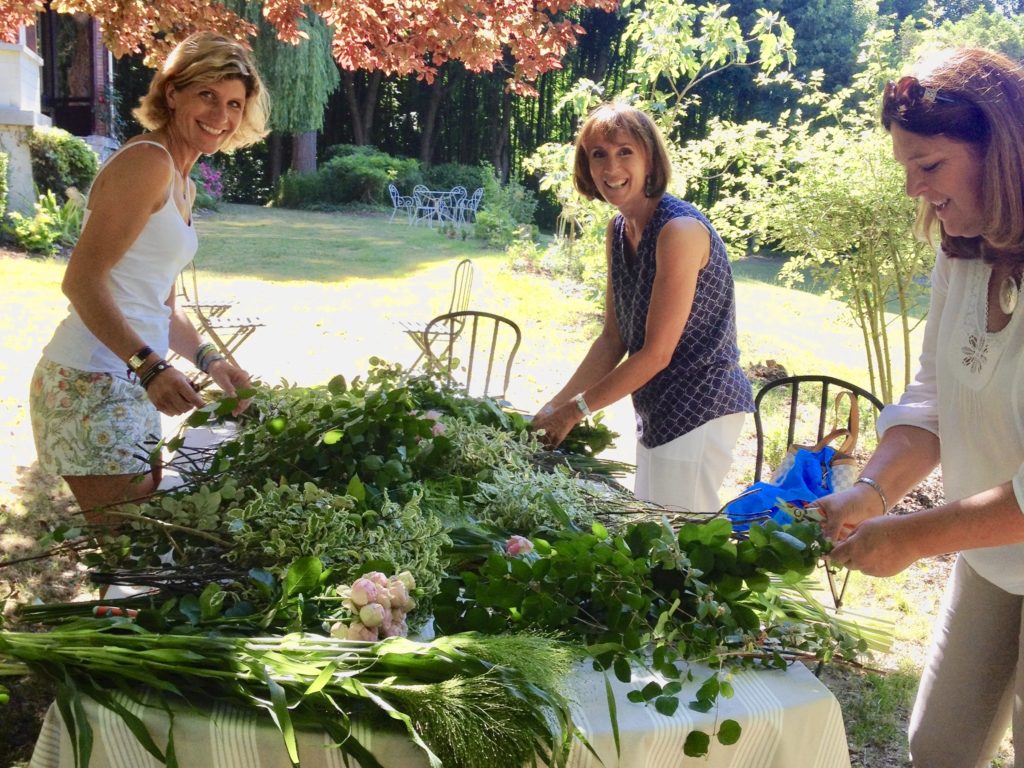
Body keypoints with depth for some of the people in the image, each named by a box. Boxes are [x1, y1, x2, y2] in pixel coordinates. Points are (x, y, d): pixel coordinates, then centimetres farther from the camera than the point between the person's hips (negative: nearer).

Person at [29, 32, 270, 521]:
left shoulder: (183, 187, 17)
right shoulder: (147, 160, -12)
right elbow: (82, 281, -19)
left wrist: (210, 362, 11)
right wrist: (148, 365, -30)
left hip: (133, 385, 10)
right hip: (92, 383, -10)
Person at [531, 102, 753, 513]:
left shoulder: (679, 229, -20)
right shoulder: (618, 231, 6)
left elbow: (656, 352, -20)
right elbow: (613, 339, 9)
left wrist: (576, 409, -13)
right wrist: (554, 406, 2)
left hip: (700, 406, -9)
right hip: (657, 406, 9)